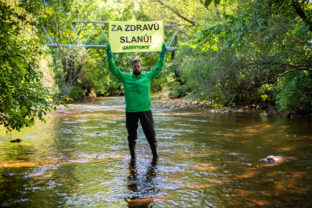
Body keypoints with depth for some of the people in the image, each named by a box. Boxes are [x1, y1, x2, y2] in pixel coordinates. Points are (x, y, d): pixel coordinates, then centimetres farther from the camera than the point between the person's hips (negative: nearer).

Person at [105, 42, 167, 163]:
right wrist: (109, 57, -3)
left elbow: (158, 68, 12)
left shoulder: (148, 76, 8)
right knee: (131, 135, 9)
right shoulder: (126, 77, 6)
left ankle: (155, 155, 15)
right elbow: (114, 70, 4)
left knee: (150, 133, 3)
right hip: (131, 111, 0)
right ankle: (133, 156, 23)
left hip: (145, 110, 0)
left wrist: (162, 55, 9)